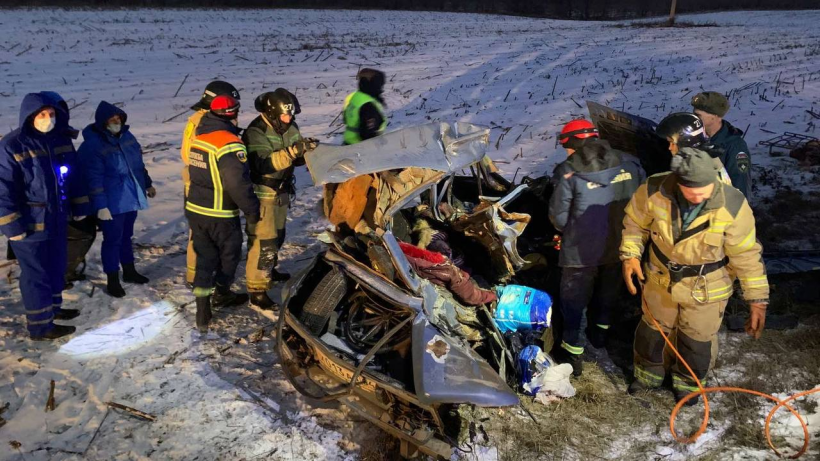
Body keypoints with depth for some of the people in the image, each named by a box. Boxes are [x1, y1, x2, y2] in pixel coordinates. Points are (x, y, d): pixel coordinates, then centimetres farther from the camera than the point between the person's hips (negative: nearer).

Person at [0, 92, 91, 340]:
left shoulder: (62, 139, 4)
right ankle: (40, 325, 16)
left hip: (57, 220, 7)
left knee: (56, 267, 20)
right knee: (36, 274, 3)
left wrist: (79, 208, 15)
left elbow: (74, 177, 14)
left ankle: (53, 307, 40)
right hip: (30, 225, -7)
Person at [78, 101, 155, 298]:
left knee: (126, 236, 20)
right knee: (113, 239, 2)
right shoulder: (92, 145, -17)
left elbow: (138, 163, 19)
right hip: (111, 204, -7)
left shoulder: (126, 136, 7)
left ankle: (129, 271, 35)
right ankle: (112, 281, 14)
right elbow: (94, 179, -20)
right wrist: (100, 206, -22)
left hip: (130, 198, 7)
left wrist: (147, 184, 23)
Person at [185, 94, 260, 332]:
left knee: (205, 257, 13)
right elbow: (238, 182, -23)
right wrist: (252, 209, -12)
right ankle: (221, 293, 36)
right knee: (229, 254, 17)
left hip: (194, 208, 7)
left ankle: (202, 310, 11)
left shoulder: (199, 136, 4)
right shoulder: (229, 143, -21)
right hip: (220, 215, -7)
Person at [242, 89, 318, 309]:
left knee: (277, 235, 24)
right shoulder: (255, 133, -20)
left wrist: (307, 149, -16)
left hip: (282, 191, 8)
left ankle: (268, 270, 46)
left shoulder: (290, 127, 3)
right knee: (263, 242, -8)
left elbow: (296, 159, 6)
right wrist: (292, 151, -43)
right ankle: (257, 290, -1)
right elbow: (264, 164, -33)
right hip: (262, 194, -8)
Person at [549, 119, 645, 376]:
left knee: (573, 299, 12)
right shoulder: (629, 164, -5)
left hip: (581, 251, -4)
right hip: (618, 247, 4)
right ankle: (600, 332, 46)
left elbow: (558, 217, -12)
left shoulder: (569, 172, -17)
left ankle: (573, 352, 17)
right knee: (607, 292, 26)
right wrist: (619, 227, 12)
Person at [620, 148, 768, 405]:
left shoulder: (732, 205, -30)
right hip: (660, 280, 2)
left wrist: (757, 298, -13)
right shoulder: (654, 190, -27)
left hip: (706, 288, -1)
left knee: (698, 340, 19)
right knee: (652, 329, 25)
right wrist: (630, 255, -16)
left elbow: (747, 255, -17)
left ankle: (687, 382, 51)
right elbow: (635, 223, -6)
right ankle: (648, 373, 55)